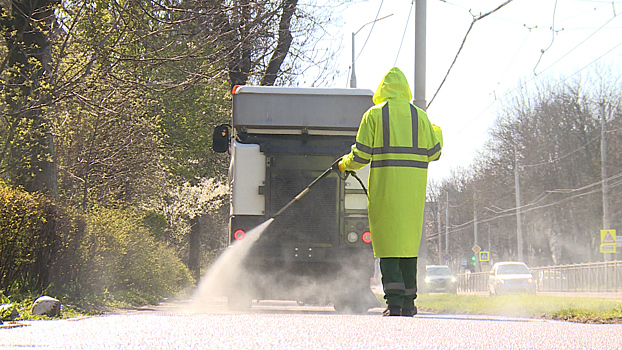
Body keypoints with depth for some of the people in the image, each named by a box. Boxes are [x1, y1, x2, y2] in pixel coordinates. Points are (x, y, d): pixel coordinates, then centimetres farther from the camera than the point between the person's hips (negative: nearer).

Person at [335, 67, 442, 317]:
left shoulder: (374, 115, 1)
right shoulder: (419, 116, 8)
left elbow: (361, 155, -2)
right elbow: (432, 153, 9)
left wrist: (345, 165, 18)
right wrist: (438, 132, 28)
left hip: (384, 185, -3)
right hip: (413, 186, 3)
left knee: (387, 241, -1)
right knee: (409, 240, 10)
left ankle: (394, 302, -11)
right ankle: (408, 303, 12)